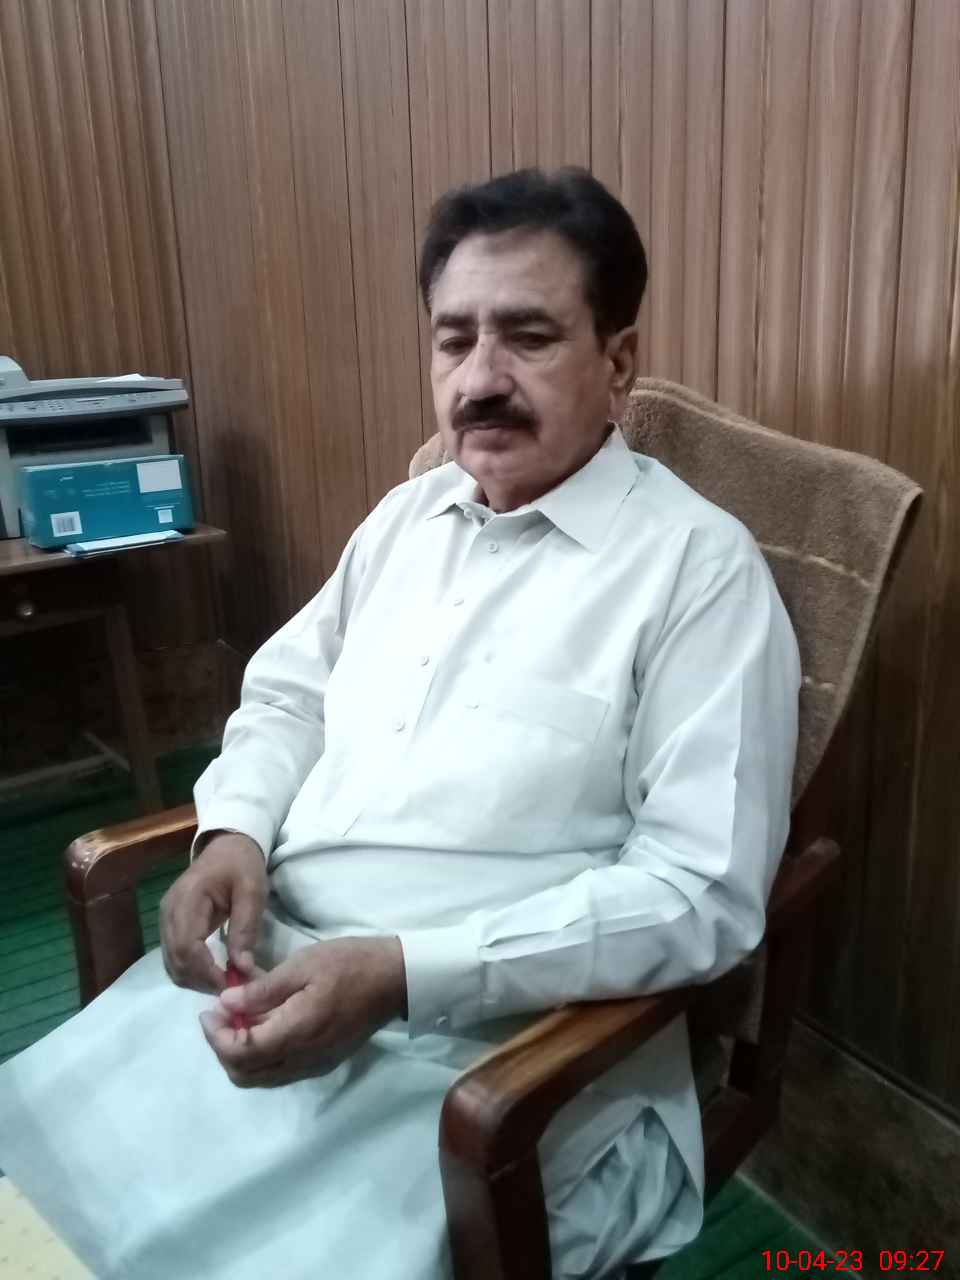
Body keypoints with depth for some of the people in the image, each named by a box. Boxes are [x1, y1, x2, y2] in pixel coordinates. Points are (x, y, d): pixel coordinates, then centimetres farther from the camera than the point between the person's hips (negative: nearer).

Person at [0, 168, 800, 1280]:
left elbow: (701, 892, -17)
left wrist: (402, 973, -24)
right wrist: (234, 833, -2)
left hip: (480, 1046, -5)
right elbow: (288, 693, 19)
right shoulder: (411, 512, 11)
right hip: (262, 966, 6)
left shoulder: (698, 566, -11)